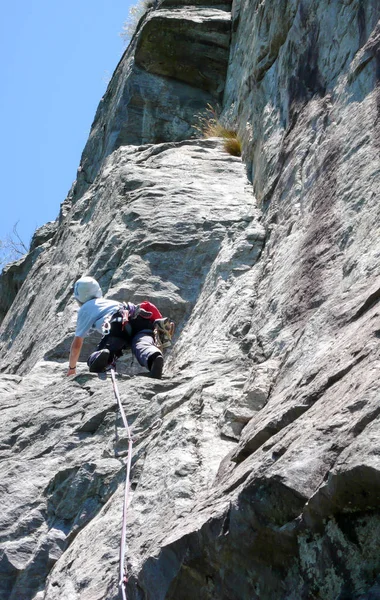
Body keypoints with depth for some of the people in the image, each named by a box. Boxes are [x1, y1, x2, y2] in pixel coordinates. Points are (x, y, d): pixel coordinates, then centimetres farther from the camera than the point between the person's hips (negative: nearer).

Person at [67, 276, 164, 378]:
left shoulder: (84, 309, 28)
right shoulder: (111, 301, 45)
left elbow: (77, 344, 28)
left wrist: (71, 368, 42)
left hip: (120, 325, -4)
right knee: (142, 345, -25)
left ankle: (102, 357, -43)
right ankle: (153, 357, -62)